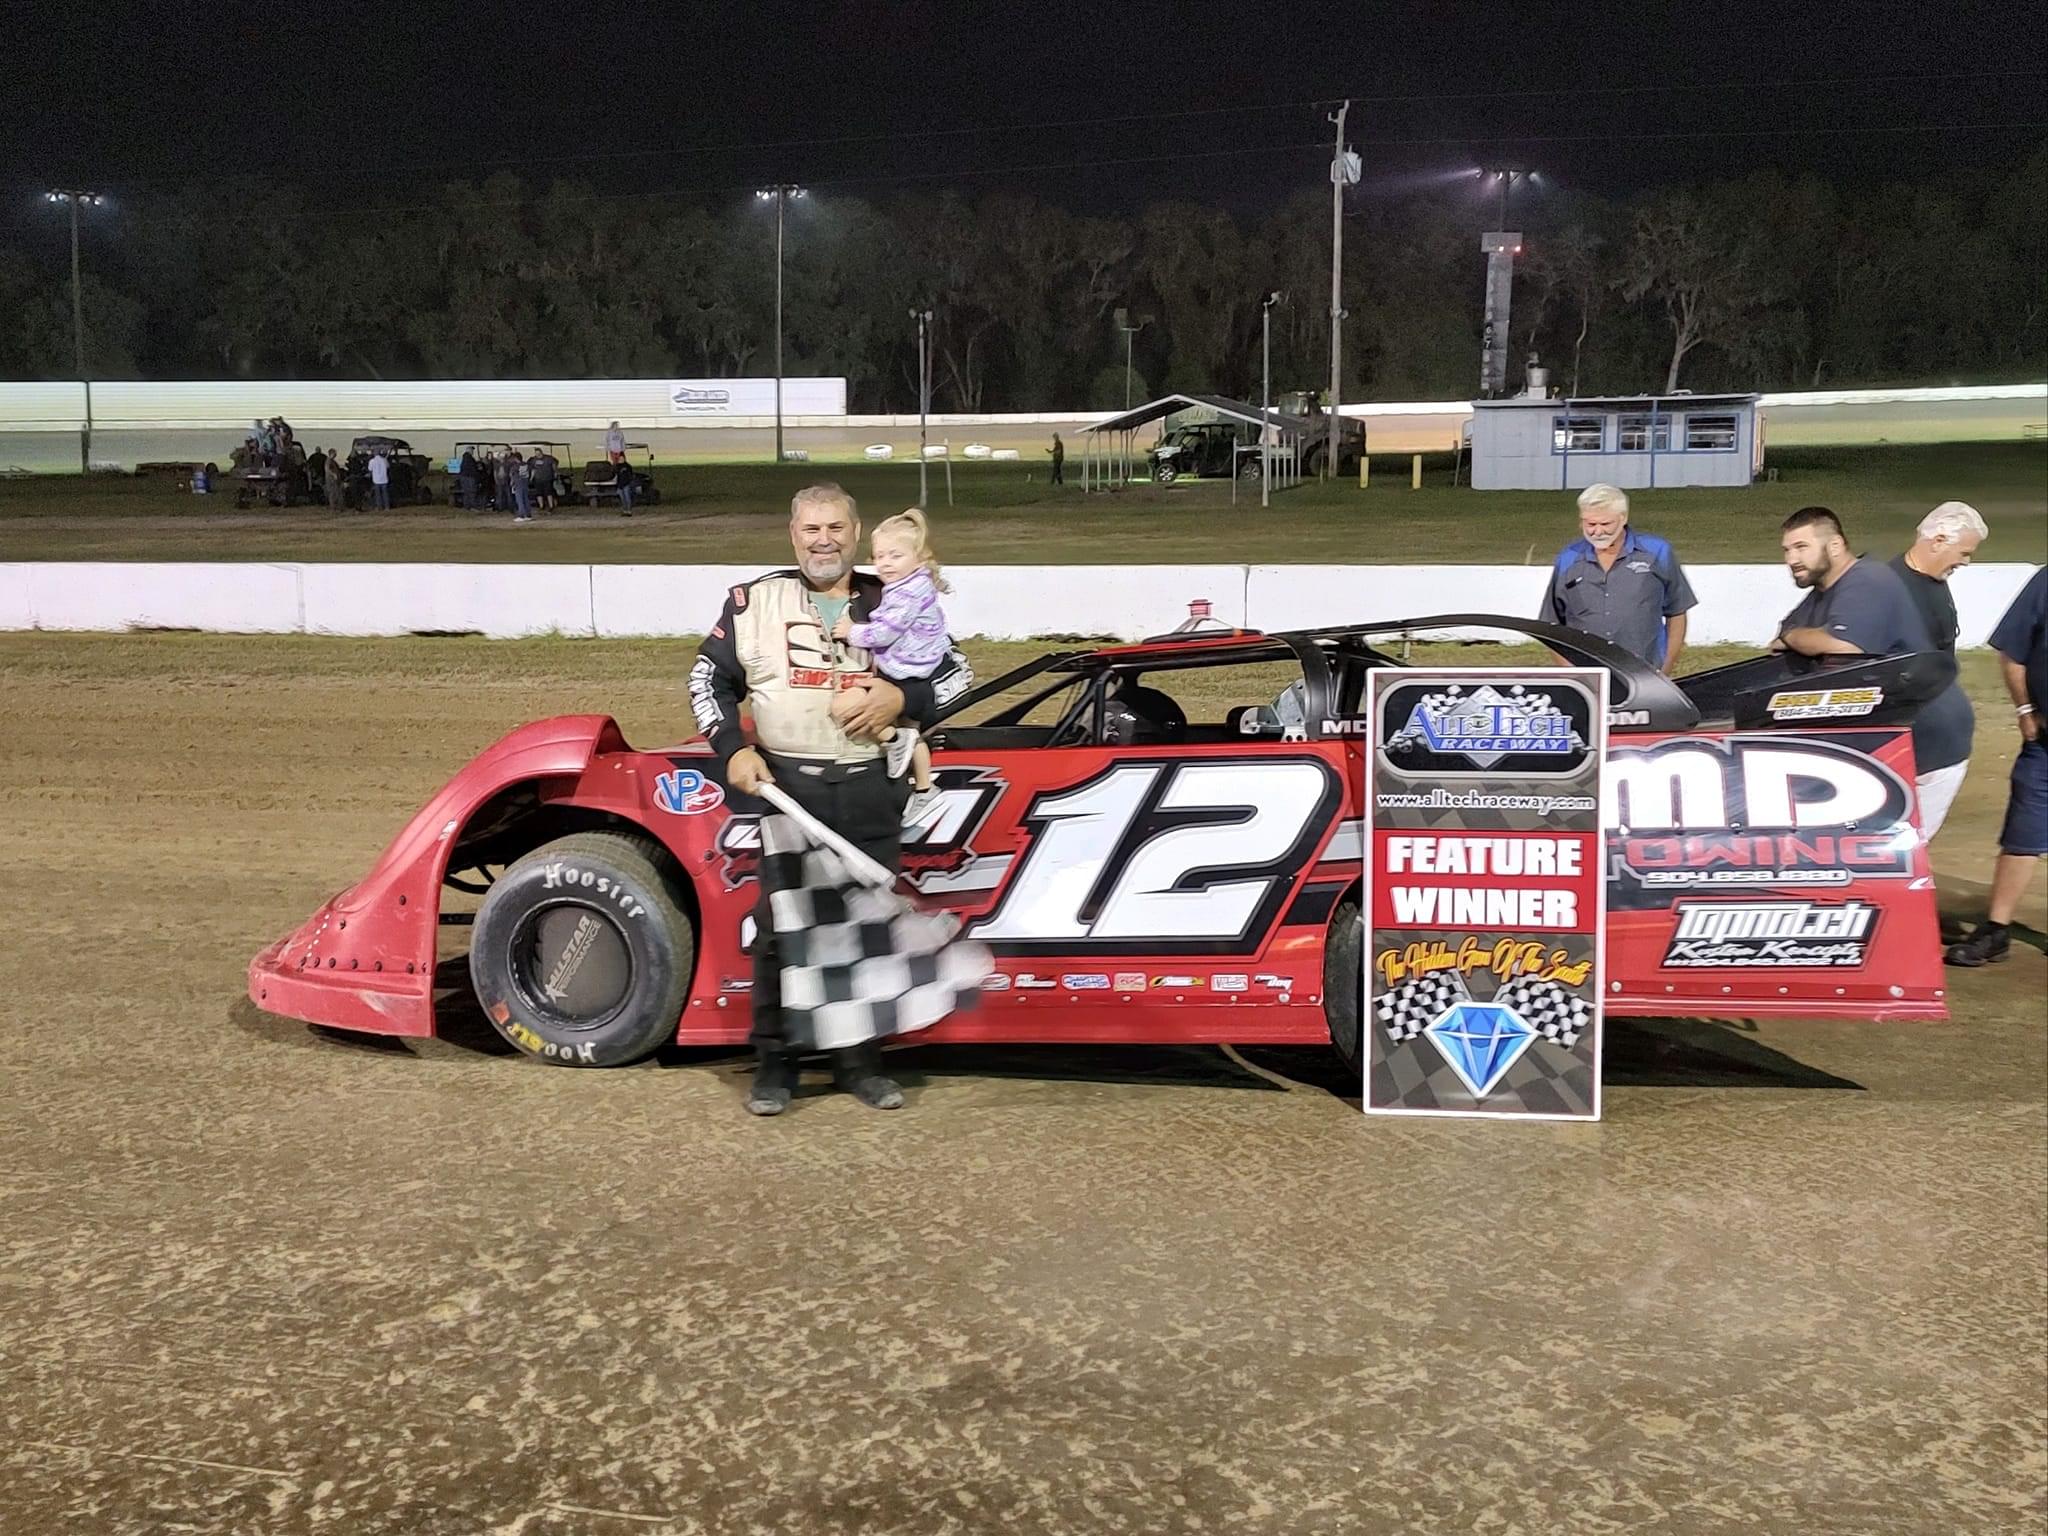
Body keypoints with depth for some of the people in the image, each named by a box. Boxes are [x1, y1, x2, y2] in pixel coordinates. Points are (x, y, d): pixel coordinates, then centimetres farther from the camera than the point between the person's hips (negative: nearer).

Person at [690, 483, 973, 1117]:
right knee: (780, 930, 1)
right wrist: (733, 750, -4)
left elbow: (957, 674, 12)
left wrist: (903, 697, -7)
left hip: (872, 791, 2)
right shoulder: (755, 600, 5)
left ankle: (859, 1060, 20)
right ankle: (774, 1062, 14)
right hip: (788, 787, -1)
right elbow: (708, 679, 10)